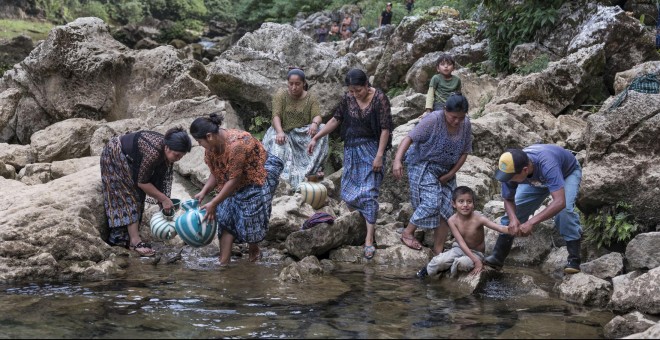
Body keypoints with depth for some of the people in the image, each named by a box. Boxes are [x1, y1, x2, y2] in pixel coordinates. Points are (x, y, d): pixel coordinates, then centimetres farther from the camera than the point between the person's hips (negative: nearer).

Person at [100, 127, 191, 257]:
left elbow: (164, 178, -3)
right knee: (129, 196, -13)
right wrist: (163, 199, -24)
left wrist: (164, 204, -5)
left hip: (128, 161, 8)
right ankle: (135, 241, -16)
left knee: (137, 196, 4)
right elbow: (142, 182, -28)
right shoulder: (153, 152, -39)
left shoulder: (167, 152, -15)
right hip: (115, 156, -8)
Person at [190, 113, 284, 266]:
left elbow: (234, 179, -31)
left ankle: (254, 253, 22)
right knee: (226, 218, -1)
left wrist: (213, 204, -27)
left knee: (250, 220, -5)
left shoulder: (235, 145, -35)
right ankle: (224, 262, -2)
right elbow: (215, 173, 1)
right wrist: (203, 192, -15)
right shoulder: (213, 145, -9)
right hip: (239, 182, 8)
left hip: (258, 178, -8)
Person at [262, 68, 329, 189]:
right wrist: (280, 132, -33)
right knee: (277, 143, -33)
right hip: (284, 133, -1)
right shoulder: (281, 95, -3)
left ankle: (316, 167, -25)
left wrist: (315, 123, -38)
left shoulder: (311, 98, 0)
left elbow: (317, 116, -11)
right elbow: (276, 116, -14)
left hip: (304, 133, 1)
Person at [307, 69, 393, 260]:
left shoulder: (379, 98, -15)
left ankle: (369, 240, -6)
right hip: (352, 148, 5)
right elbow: (336, 119, 8)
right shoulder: (348, 98, -2)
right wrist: (316, 138, 4)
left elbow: (385, 128, -15)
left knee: (368, 193, -8)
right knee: (348, 191, 6)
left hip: (371, 149, -5)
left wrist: (379, 155, -18)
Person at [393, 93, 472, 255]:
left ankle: (438, 250, 7)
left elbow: (464, 152, 2)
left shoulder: (466, 124, -6)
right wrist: (397, 160, -40)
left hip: (446, 171, 6)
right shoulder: (433, 119, -22)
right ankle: (408, 232, -1)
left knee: (446, 208, -2)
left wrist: (450, 174, -6)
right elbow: (409, 138, -26)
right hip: (424, 167, -6)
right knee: (431, 202, -21)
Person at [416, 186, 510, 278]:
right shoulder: (452, 221, -16)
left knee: (463, 263, -35)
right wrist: (476, 261, -28)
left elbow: (500, 228, -34)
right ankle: (428, 270, 13)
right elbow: (461, 243, -20)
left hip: (476, 253, -2)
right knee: (440, 261, -23)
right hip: (460, 249, 2)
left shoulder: (478, 219, -23)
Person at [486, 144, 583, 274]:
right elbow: (508, 200, -16)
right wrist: (513, 219, -38)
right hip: (537, 179, 5)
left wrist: (531, 222, -58)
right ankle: (497, 257, 2)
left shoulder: (547, 165, -49)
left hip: (568, 172, -5)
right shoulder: (511, 169, -31)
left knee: (564, 210, -30)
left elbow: (560, 202, -55)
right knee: (514, 210, -7)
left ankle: (574, 259, -20)